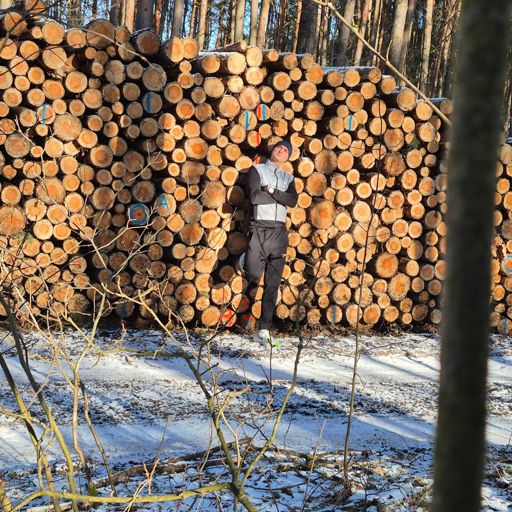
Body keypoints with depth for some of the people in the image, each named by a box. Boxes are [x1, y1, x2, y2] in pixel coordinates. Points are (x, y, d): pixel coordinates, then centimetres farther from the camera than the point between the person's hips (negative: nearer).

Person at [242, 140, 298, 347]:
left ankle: (263, 330, 0)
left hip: (279, 231, 3)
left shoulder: (288, 178, 18)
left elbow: (292, 201, -1)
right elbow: (254, 196, -9)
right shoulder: (257, 170, 8)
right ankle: (247, 260, 21)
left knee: (272, 285, 0)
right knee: (253, 276, -15)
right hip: (259, 228, -3)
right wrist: (280, 196, -2)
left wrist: (271, 191, -10)